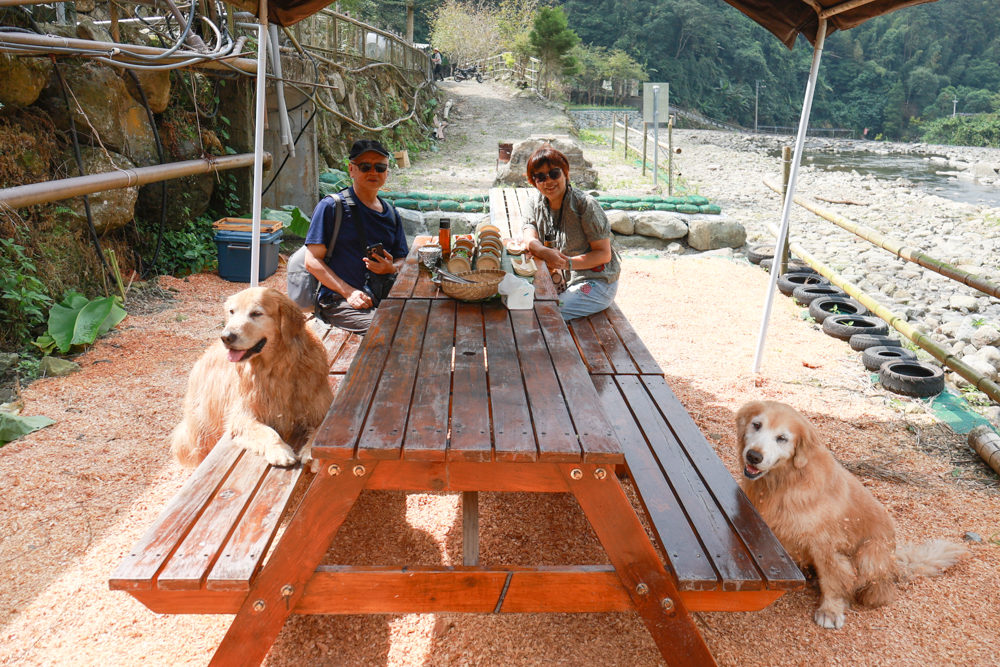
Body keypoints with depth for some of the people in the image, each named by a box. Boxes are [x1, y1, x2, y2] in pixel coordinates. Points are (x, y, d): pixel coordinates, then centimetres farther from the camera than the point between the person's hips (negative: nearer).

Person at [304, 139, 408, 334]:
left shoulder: (391, 214, 19)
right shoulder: (331, 207, 2)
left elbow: (402, 260, 22)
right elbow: (312, 261, -3)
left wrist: (391, 268, -4)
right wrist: (349, 292, -15)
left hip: (382, 298, 6)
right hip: (338, 301, -6)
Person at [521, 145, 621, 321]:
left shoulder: (585, 204, -15)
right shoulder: (539, 204, 6)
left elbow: (604, 254, -14)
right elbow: (529, 239, -6)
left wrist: (568, 263, -27)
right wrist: (544, 252, -30)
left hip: (597, 283, -7)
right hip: (565, 280, 7)